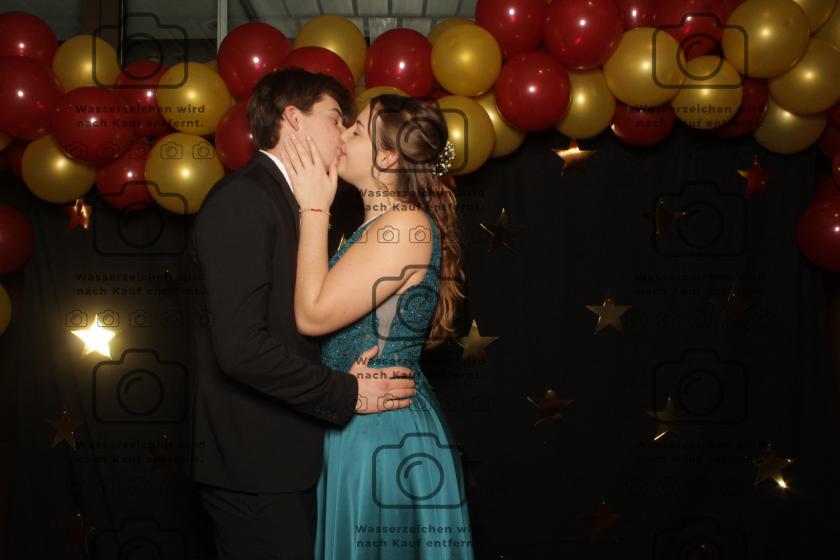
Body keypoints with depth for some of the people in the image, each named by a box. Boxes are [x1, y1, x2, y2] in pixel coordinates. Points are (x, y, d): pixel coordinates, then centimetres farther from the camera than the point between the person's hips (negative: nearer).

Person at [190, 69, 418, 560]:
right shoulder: (243, 198, -13)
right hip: (256, 466, -9)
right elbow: (239, 345, -23)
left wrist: (342, 378, -1)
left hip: (286, 459, 9)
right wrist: (347, 393, -16)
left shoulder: (287, 203, 17)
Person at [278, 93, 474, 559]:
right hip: (360, 429, 9)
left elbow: (313, 315, -21)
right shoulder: (383, 225, 12)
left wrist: (314, 210, -14)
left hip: (384, 433, -9)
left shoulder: (406, 225, -18)